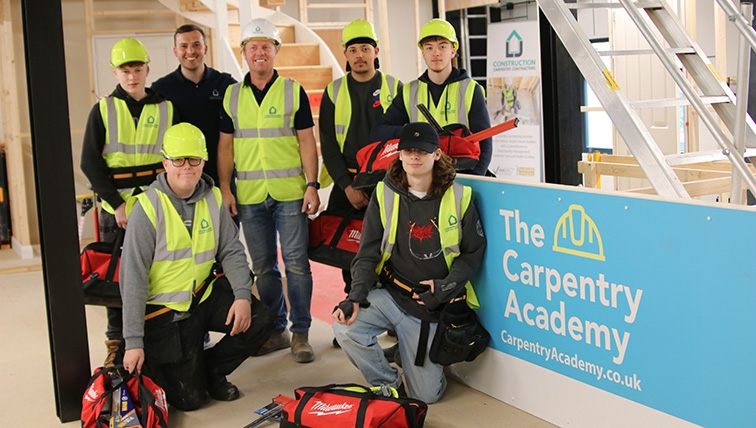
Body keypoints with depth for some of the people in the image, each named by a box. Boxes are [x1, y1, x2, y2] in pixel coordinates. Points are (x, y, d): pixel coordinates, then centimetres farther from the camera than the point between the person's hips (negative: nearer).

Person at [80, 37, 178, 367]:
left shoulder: (166, 108, 6)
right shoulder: (103, 110, 4)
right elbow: (90, 163, -1)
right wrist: (116, 203, -10)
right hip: (116, 209, 0)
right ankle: (117, 345, 16)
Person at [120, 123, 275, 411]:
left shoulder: (212, 198, 0)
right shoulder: (148, 207, -17)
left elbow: (231, 251, 2)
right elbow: (133, 277, -17)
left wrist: (243, 296, -17)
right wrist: (133, 342, -18)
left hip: (205, 294, 5)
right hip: (165, 309, -5)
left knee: (261, 320, -14)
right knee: (189, 398, -8)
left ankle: (210, 369, 11)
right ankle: (147, 363, 24)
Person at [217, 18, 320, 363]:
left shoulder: (293, 91, 3)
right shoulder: (231, 96, 10)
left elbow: (307, 141, 1)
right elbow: (225, 145, 11)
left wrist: (312, 186, -7)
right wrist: (225, 189, 3)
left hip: (290, 192, -3)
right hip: (249, 195, 3)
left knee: (296, 263, -2)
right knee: (263, 267, 9)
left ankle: (300, 332, 7)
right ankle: (276, 330, 20)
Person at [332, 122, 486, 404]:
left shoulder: (458, 197, -4)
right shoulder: (385, 195, -2)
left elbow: (473, 251, 2)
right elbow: (368, 254, -3)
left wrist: (447, 286, -14)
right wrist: (356, 297, -18)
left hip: (430, 306, -1)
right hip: (390, 294, 1)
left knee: (426, 396, 0)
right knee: (346, 330, -28)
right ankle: (387, 384, 2)